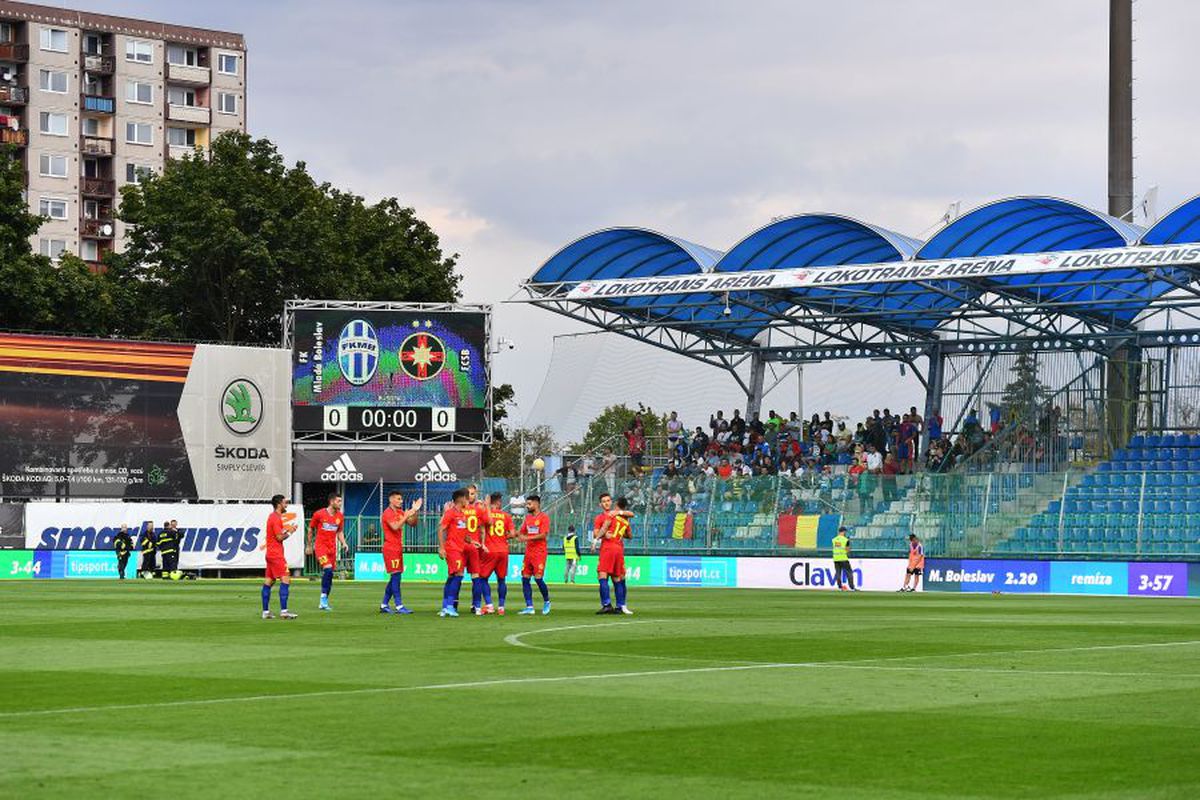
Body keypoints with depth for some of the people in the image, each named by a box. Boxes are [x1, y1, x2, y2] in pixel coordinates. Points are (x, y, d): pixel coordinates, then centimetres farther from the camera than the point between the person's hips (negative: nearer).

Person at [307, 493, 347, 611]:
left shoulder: (340, 516, 7)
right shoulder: (319, 514, -6)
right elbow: (311, 529, 6)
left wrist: (343, 543, 1)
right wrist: (309, 546, 12)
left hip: (332, 547, 5)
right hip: (320, 545, -5)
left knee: (329, 574, 6)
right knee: (328, 569, -24)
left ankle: (324, 603, 16)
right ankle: (324, 599, -17)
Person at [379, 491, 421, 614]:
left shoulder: (401, 513, 15)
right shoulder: (388, 513, -10)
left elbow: (413, 524, 13)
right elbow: (395, 527, -23)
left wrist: (415, 512, 0)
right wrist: (406, 516, -22)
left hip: (398, 548, 9)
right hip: (391, 548, -9)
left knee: (395, 577, 10)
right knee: (396, 575, -11)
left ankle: (384, 605, 16)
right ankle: (399, 606, -13)